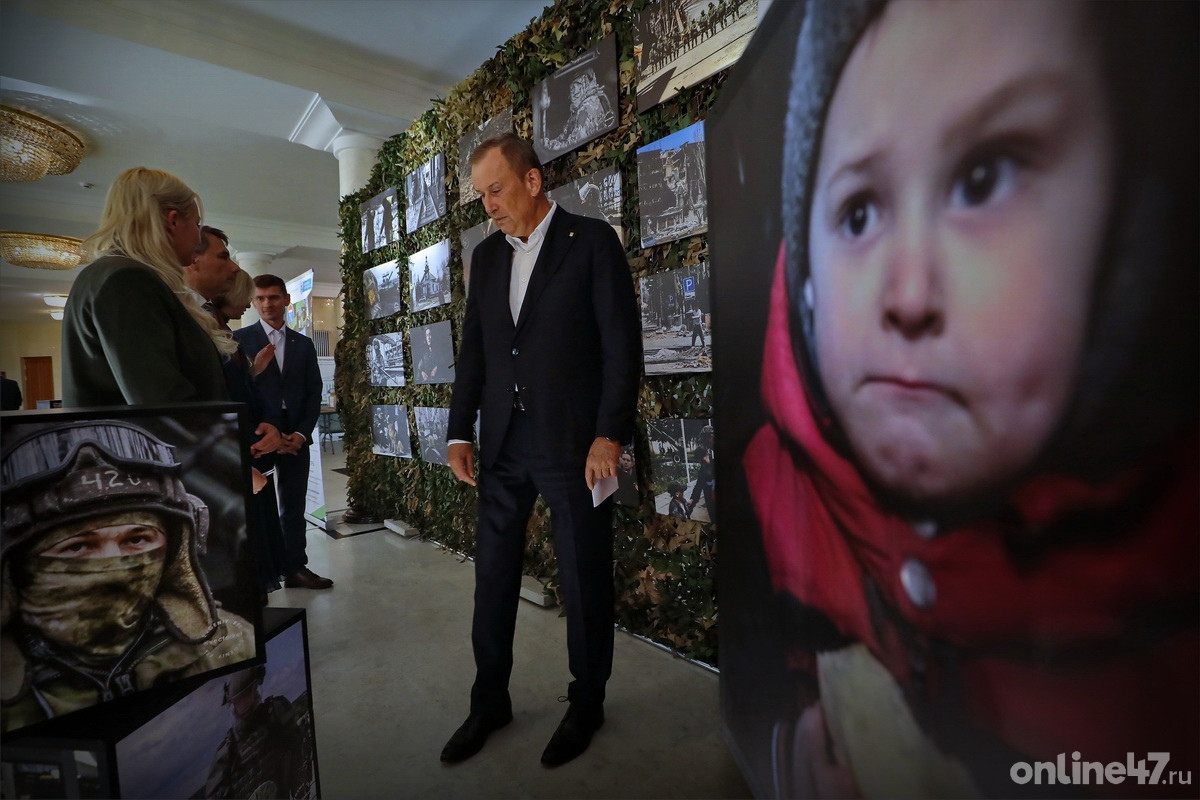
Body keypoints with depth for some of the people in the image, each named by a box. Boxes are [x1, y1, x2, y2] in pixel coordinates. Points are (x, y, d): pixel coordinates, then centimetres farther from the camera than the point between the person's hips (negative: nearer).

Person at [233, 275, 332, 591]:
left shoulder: (304, 344, 12)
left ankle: (296, 569, 17)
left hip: (295, 437, 3)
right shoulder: (239, 339, 2)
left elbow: (314, 393, 7)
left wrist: (301, 433, -5)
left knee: (294, 506, 8)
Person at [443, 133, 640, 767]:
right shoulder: (486, 257, 14)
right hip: (503, 443, 5)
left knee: (585, 581, 7)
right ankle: (489, 703, 34)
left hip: (574, 444, -5)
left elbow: (622, 344, -7)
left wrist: (609, 435, -14)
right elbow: (473, 352, 14)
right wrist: (460, 434, 8)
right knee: (492, 578, 13)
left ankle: (586, 706, 30)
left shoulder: (592, 241, -2)